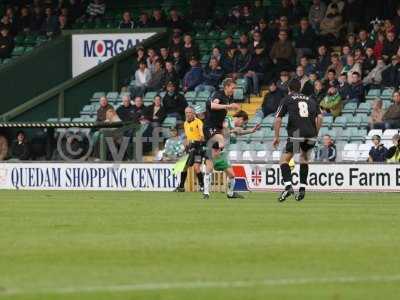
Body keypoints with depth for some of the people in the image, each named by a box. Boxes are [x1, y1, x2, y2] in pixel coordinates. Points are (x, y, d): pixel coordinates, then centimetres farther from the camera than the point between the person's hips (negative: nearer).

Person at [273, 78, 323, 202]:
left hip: (296, 134, -4)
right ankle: (302, 188, 17)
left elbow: (278, 119, 6)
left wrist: (276, 137, 13)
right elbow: (319, 117, 11)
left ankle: (288, 186, -21)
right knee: (304, 158, 26)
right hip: (311, 134, 4)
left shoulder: (287, 99, 13)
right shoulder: (310, 100, 22)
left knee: (284, 160, 2)